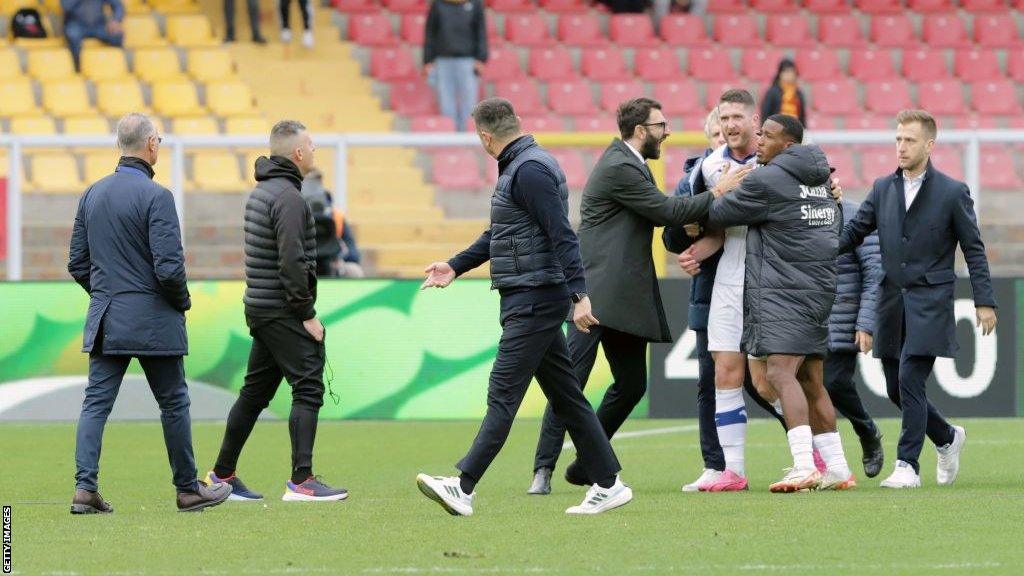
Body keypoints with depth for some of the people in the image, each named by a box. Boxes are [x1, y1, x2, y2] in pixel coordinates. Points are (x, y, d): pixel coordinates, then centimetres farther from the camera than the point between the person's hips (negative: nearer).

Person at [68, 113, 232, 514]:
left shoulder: (92, 195, 7)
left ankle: (85, 487, -8)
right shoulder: (155, 196, -15)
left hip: (105, 317, 6)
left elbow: (77, 263, 11)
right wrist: (182, 301, -2)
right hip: (153, 320, -6)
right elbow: (169, 267, -20)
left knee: (96, 403, 3)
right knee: (173, 404, 7)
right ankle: (188, 489, 16)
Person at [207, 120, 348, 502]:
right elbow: (291, 262, -22)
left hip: (259, 309, 10)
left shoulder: (261, 191, 15)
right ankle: (301, 481, -14)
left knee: (255, 391, 15)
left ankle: (222, 474, 21)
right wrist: (307, 314, -17)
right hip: (283, 312, -10)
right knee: (308, 389, -9)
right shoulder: (287, 196, -15)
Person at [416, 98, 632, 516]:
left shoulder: (530, 170, -15)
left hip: (534, 300, -10)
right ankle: (607, 484, 14)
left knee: (503, 394, -12)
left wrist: (578, 294, -27)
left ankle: (463, 489, -16)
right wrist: (455, 266, 27)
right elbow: (498, 234, 29)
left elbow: (562, 235, -22)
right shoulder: (519, 165, 17)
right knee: (564, 395, 11)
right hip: (527, 300, 10)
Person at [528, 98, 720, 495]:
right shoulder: (619, 169, -14)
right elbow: (666, 211, -14)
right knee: (572, 381, -12)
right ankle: (544, 469, -13)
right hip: (599, 294, -10)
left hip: (625, 295, 10)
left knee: (631, 384, 11)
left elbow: (659, 211, 15)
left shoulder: (627, 162, 17)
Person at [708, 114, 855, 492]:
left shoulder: (766, 181, -9)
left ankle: (804, 468, -29)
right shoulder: (821, 180, 17)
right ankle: (837, 469, 13)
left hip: (784, 291, -9)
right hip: (819, 290, 9)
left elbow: (716, 214, -3)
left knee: (781, 374, -16)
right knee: (811, 383, 13)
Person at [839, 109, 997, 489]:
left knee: (910, 380, -15)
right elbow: (854, 232, 11)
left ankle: (908, 465, -10)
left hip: (930, 302, -5)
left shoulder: (952, 192, -2)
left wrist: (984, 301, -4)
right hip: (892, 301, 5)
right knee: (896, 389, 7)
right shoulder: (883, 189, 11)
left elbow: (974, 250, 0)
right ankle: (947, 438, 31)